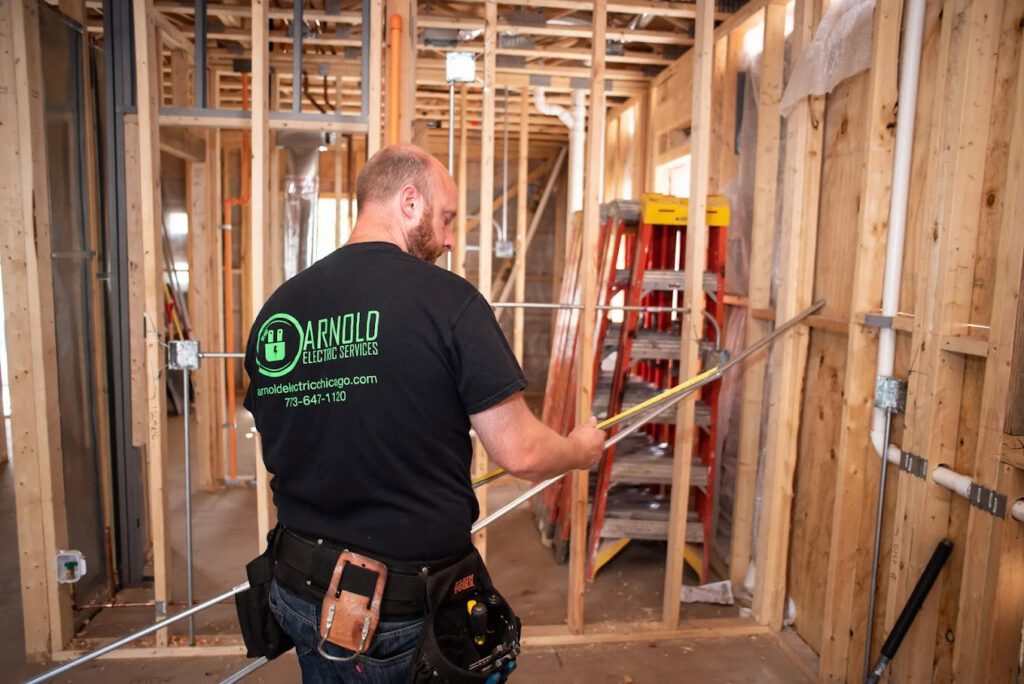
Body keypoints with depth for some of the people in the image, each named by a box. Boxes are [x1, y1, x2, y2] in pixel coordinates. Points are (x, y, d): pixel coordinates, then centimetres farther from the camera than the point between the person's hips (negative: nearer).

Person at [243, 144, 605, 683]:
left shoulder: (276, 310, -2)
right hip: (412, 613, -5)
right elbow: (520, 453, -17)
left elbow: (280, 452, 9)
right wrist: (583, 450, 4)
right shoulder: (449, 300, -19)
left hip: (303, 595, 6)